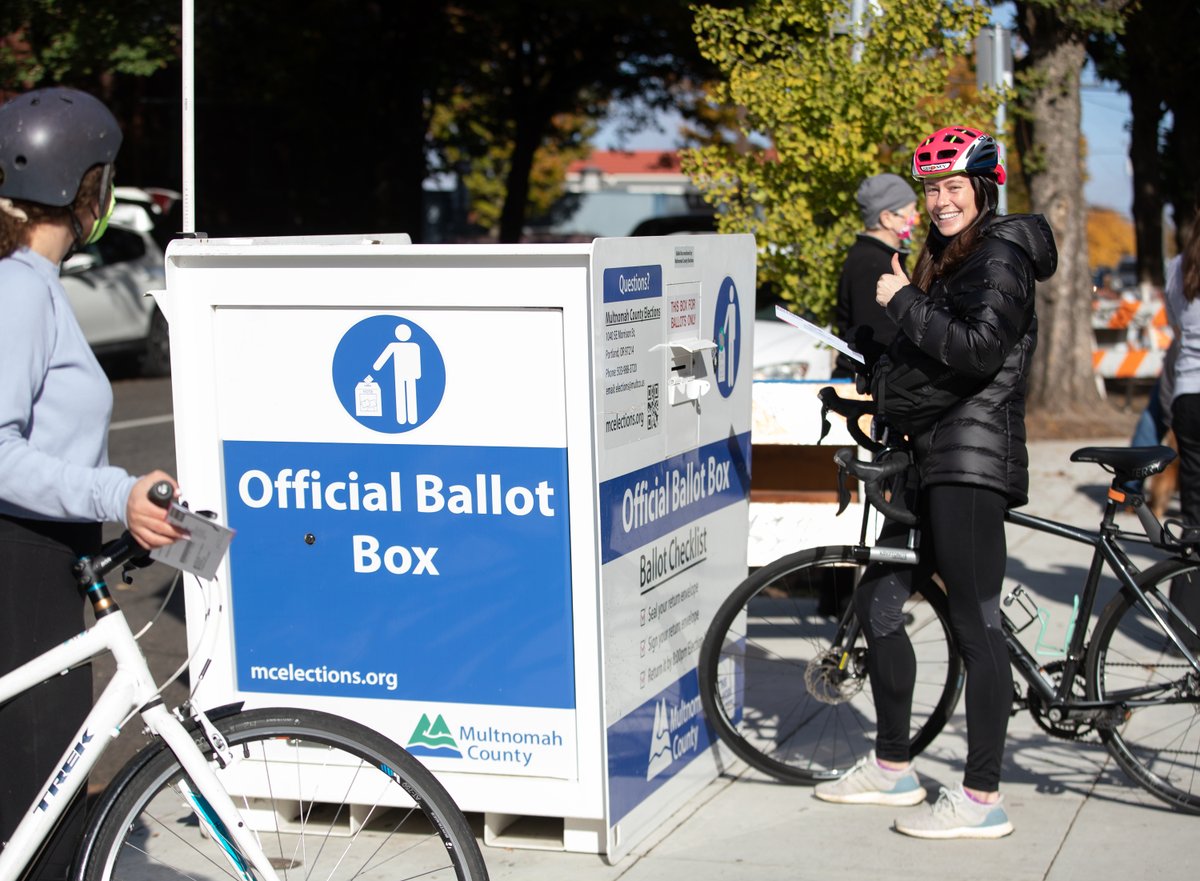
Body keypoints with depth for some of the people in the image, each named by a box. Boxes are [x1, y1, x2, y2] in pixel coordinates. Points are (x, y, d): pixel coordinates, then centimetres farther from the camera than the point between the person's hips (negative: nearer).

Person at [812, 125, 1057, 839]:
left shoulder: (1000, 255, -9)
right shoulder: (943, 258, 21)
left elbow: (981, 352, -23)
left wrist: (904, 303, -16)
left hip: (973, 461, -10)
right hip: (935, 459, 10)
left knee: (976, 624, -9)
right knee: (877, 603, 13)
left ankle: (983, 799, -6)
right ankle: (893, 767, 24)